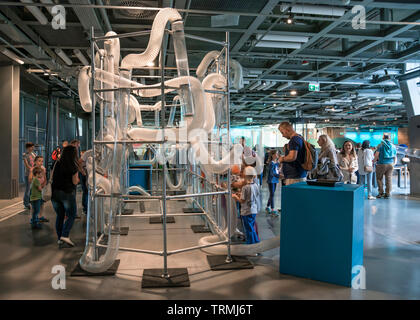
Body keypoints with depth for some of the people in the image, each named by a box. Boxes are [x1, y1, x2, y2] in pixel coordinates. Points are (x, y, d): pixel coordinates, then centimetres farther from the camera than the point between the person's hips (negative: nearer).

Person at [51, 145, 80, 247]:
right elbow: (75, 182, -8)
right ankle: (65, 235, -11)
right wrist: (77, 178, 11)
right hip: (67, 193, -6)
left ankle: (60, 238, 18)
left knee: (59, 216, 15)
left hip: (55, 192, 6)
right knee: (71, 215, 4)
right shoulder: (73, 166, -10)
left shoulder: (57, 164, 7)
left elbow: (52, 177, 14)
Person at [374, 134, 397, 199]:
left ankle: (381, 193, 6)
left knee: (379, 178, 8)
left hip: (381, 164, -4)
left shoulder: (381, 145, -4)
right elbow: (395, 157, 16)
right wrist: (394, 164, 29)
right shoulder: (393, 146, 10)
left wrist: (373, 161, 2)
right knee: (388, 179, 6)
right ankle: (387, 194, 8)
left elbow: (376, 155, -11)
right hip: (390, 164, 4)